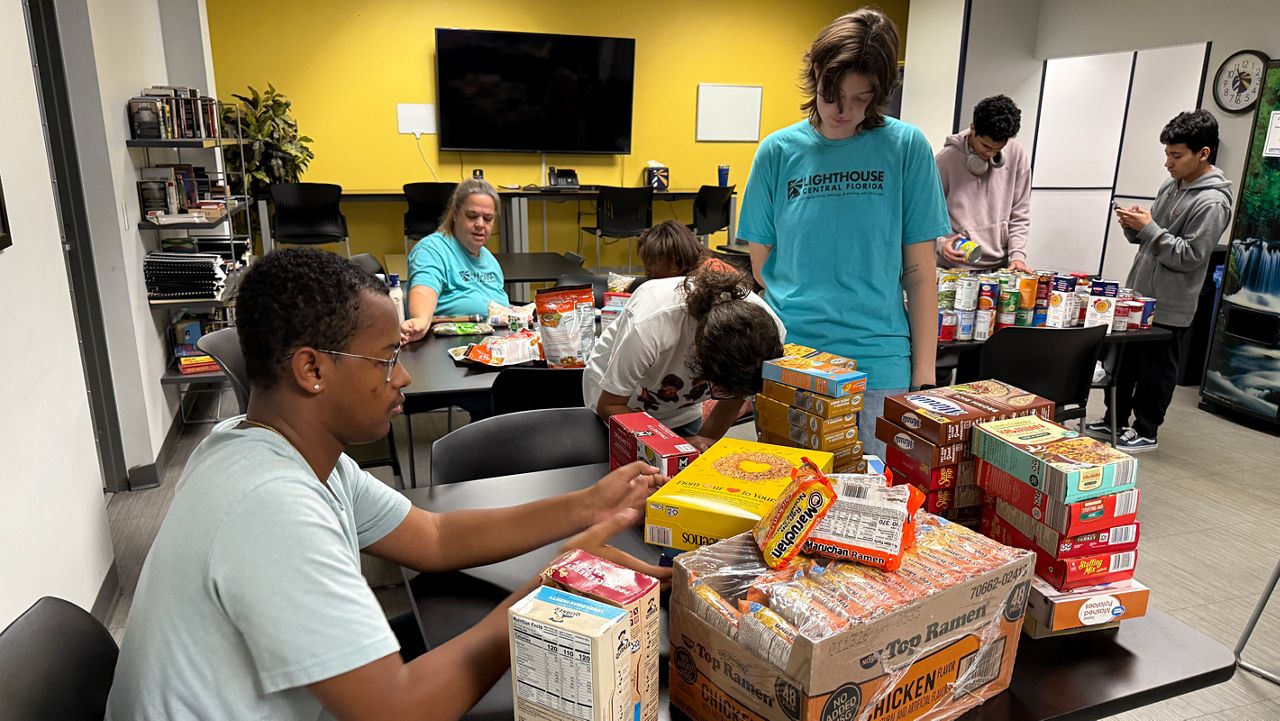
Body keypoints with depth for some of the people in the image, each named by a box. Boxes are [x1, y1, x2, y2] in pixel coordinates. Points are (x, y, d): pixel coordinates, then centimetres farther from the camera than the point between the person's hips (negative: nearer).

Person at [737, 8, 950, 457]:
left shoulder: (905, 147, 0)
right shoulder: (779, 150, 2)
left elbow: (919, 271, 0)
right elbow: (761, 264, 9)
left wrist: (924, 375, -2)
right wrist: (804, 311, -2)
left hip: (878, 367, -1)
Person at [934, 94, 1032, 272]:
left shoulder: (1016, 154, 1)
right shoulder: (946, 159, -8)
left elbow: (1019, 214, 7)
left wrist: (1017, 254, -4)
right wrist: (941, 243, -21)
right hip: (955, 268, -3)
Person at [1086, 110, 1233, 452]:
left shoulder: (1212, 203, -18)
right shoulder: (1171, 185, 8)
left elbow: (1189, 257, -22)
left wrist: (1148, 227, -22)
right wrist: (1134, 227, -5)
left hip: (1168, 307, -8)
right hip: (1138, 295, 8)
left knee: (1155, 371, 5)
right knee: (1123, 361, 16)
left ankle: (1146, 432, 18)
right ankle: (1114, 421, 30)